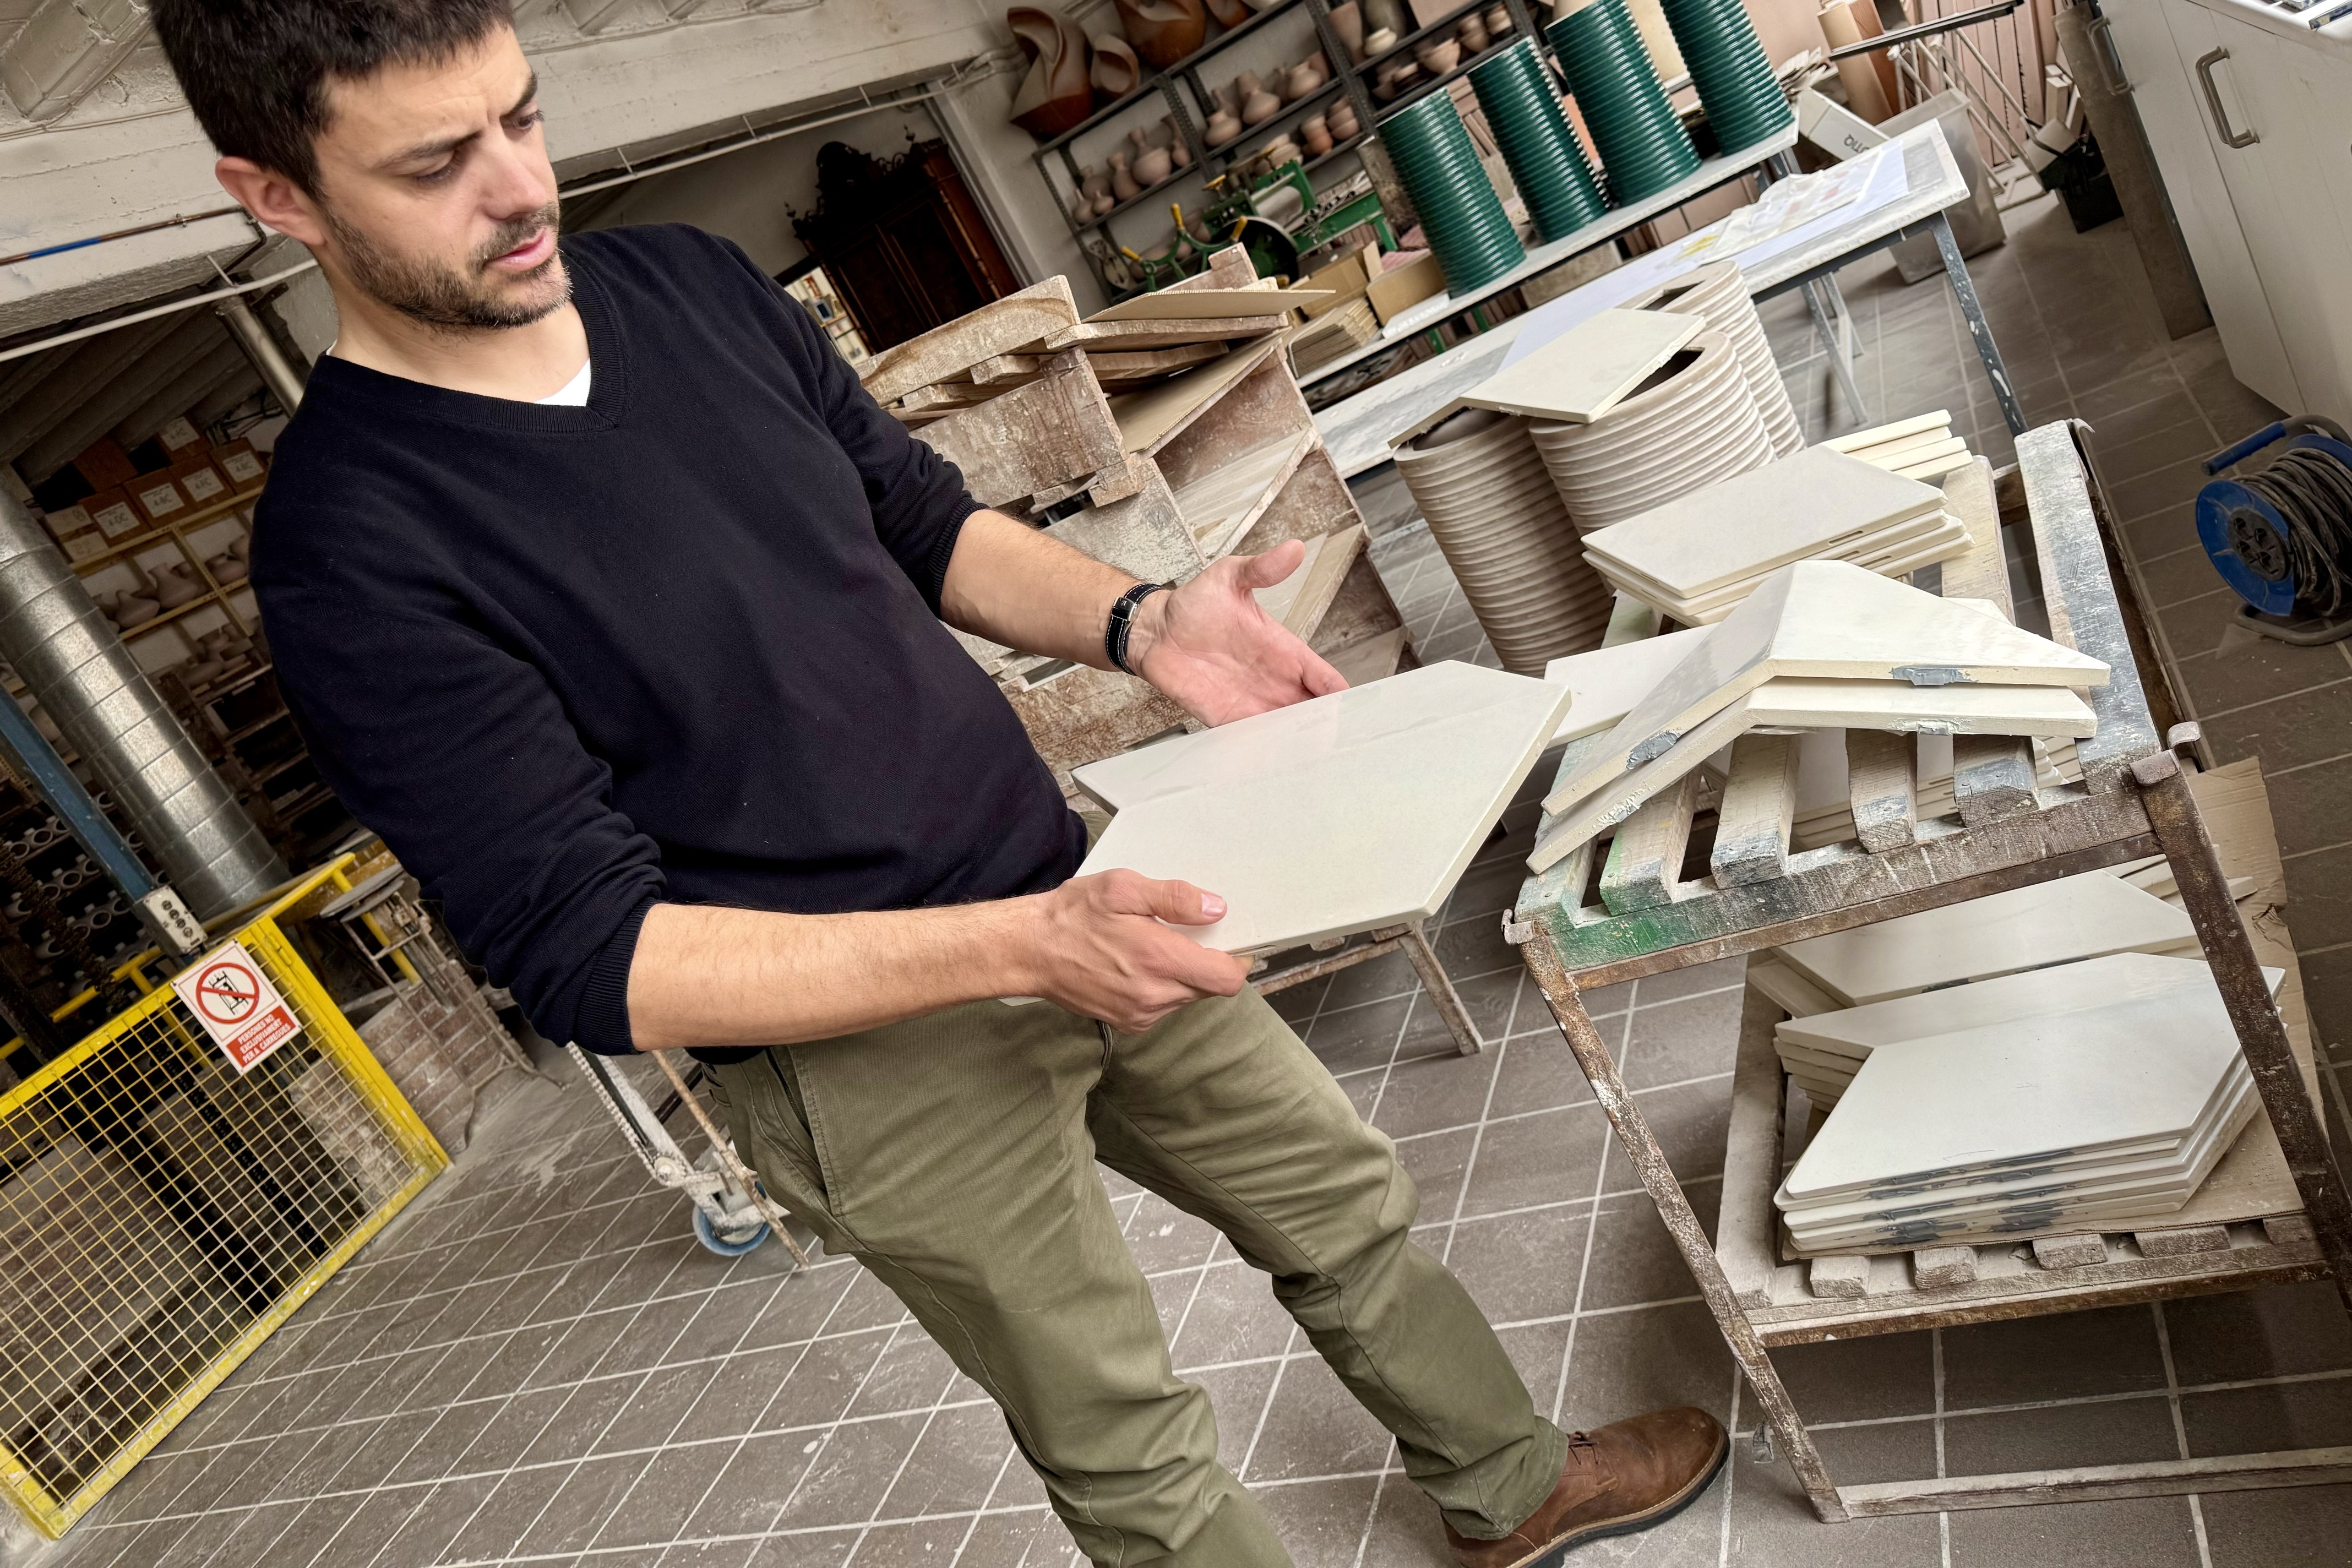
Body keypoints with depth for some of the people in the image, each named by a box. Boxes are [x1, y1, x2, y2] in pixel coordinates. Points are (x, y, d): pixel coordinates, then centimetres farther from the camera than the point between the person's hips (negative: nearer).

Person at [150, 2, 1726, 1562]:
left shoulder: (691, 281, 0)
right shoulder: (357, 556, -19)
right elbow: (588, 958, -21)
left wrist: (1132, 619, -9)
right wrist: (1021, 946, -29)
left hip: (1064, 899, 7)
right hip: (873, 1051, -6)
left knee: (1343, 1200, 22)